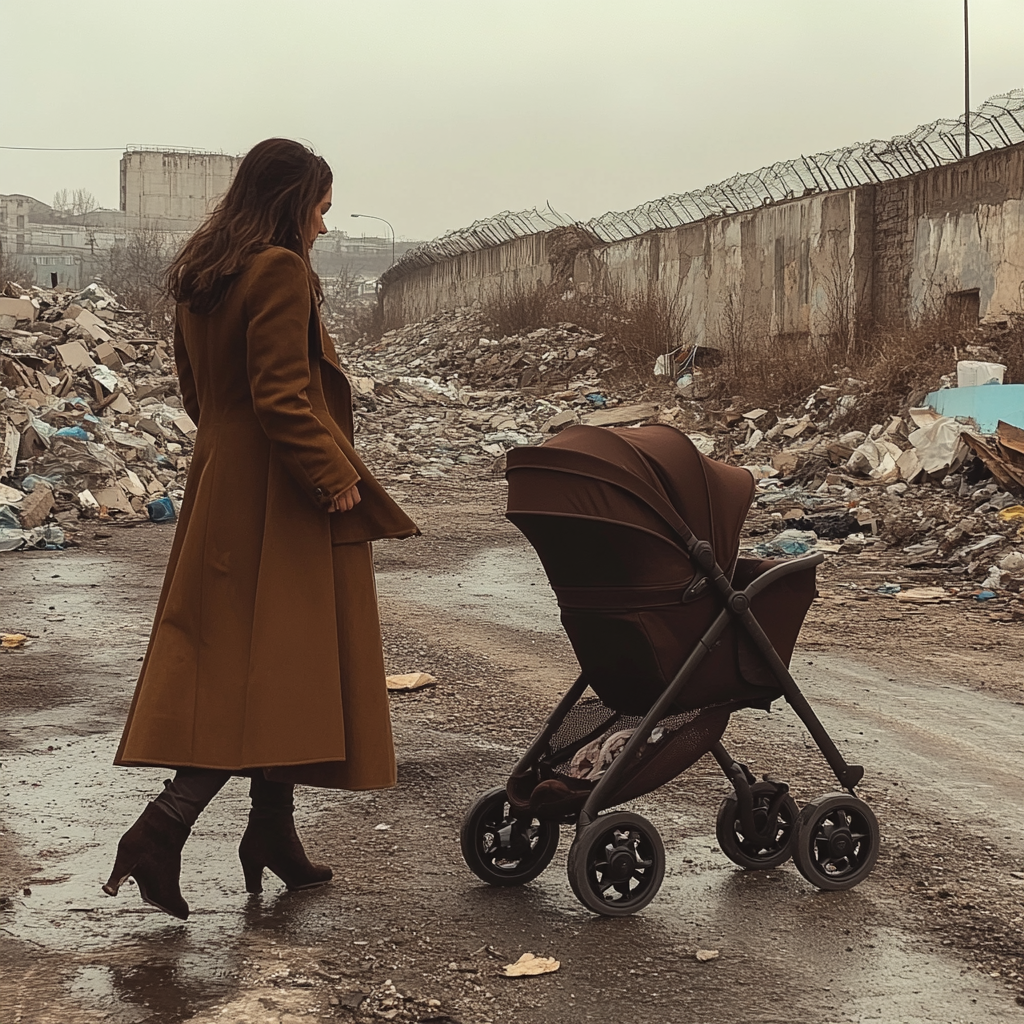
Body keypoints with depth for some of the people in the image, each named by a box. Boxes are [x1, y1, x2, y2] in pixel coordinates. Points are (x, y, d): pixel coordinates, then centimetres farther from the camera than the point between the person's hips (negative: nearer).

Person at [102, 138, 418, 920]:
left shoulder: (201, 277, 13)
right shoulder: (280, 271, -15)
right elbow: (280, 397, -22)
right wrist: (335, 476, -15)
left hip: (220, 489, 10)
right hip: (277, 498, -10)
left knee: (228, 665, 12)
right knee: (273, 665, -5)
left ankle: (274, 839, 20)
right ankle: (164, 825, -14)